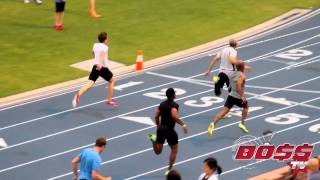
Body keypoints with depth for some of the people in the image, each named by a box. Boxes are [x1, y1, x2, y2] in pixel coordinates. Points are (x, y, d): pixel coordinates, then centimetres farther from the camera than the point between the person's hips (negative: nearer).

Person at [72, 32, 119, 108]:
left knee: (89, 84, -7)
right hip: (103, 68, -5)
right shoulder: (104, 47, -7)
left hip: (95, 67, 5)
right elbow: (102, 53, -29)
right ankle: (109, 100, 25)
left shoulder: (95, 45, 13)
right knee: (111, 81, 21)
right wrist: (101, 63, -45)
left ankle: (78, 95, -34)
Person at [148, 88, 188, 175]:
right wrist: (183, 124, -23)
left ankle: (154, 139, -17)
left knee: (158, 151, 11)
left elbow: (156, 116, 12)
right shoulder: (174, 105, -12)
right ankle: (169, 170, 12)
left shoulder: (162, 104, 9)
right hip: (169, 129, -5)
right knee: (174, 150, 14)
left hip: (161, 128, 5)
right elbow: (174, 116, -29)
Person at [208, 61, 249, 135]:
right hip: (238, 97, -5)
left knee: (224, 111, -6)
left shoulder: (233, 74, 13)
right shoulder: (242, 76, -11)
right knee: (246, 107, 26)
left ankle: (213, 124, -25)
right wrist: (242, 96, -25)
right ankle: (242, 123, 23)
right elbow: (238, 85, -27)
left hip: (231, 95, 5)